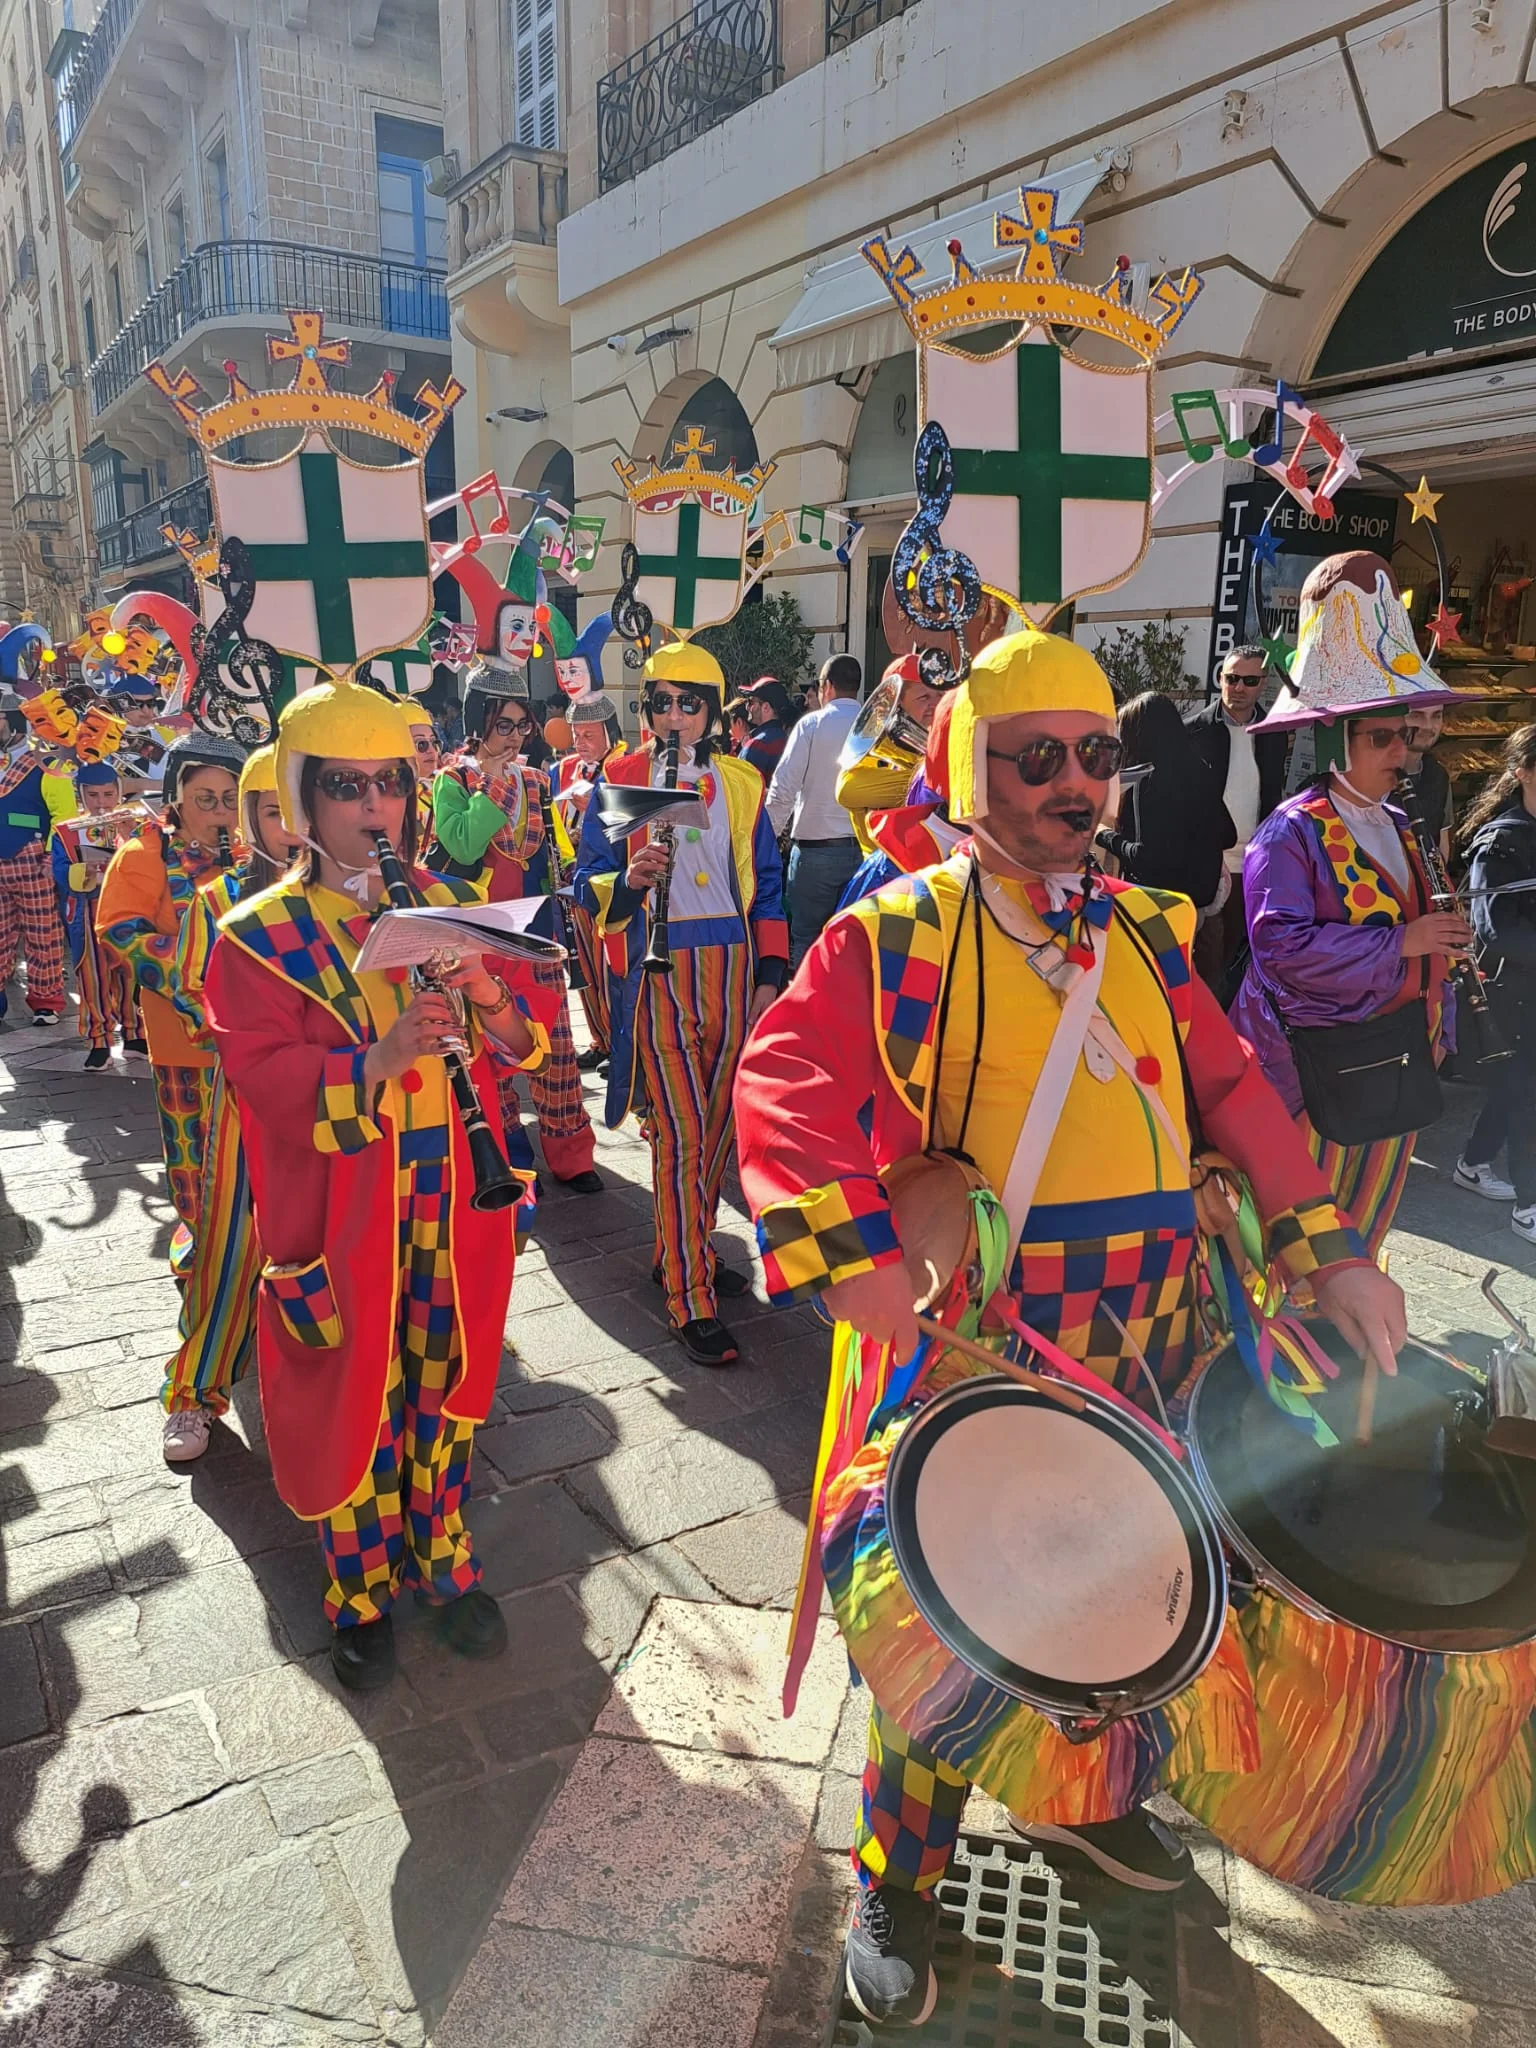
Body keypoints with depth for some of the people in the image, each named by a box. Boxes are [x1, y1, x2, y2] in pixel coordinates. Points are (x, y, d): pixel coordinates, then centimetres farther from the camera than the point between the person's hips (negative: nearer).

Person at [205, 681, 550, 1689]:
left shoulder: (453, 906, 5)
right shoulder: (262, 938, -7)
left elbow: (526, 1036, 3)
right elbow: (269, 1083, -16)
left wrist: (491, 999, -19)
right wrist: (382, 1057, -32)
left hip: (456, 1203, 3)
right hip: (341, 1216, -3)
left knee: (447, 1386, 16)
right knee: (352, 1404, 9)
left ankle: (445, 1558, 38)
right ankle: (362, 1593, 33)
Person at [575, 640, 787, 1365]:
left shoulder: (741, 783, 10)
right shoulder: (620, 779, 2)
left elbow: (766, 885, 13)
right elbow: (588, 882, 0)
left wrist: (770, 973, 5)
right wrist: (629, 880, -22)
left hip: (731, 968, 4)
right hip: (657, 971, -4)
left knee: (719, 1124, 10)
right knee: (680, 1135, -7)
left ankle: (681, 1249, 30)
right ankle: (691, 1301, 0)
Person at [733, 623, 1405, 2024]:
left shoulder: (1148, 931, 10)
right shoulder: (892, 938, -9)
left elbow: (1231, 1089, 12)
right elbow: (788, 1087, -18)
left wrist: (1328, 1249, 4)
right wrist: (846, 1253, -31)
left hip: (1150, 1337, 6)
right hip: (965, 1341, -5)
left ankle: (1087, 1796, 50)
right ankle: (900, 1885, 30)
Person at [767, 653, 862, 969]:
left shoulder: (813, 724, -4)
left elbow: (783, 790, -8)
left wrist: (767, 839, -1)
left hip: (816, 847, -3)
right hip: (866, 847, 4)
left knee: (805, 938, 6)